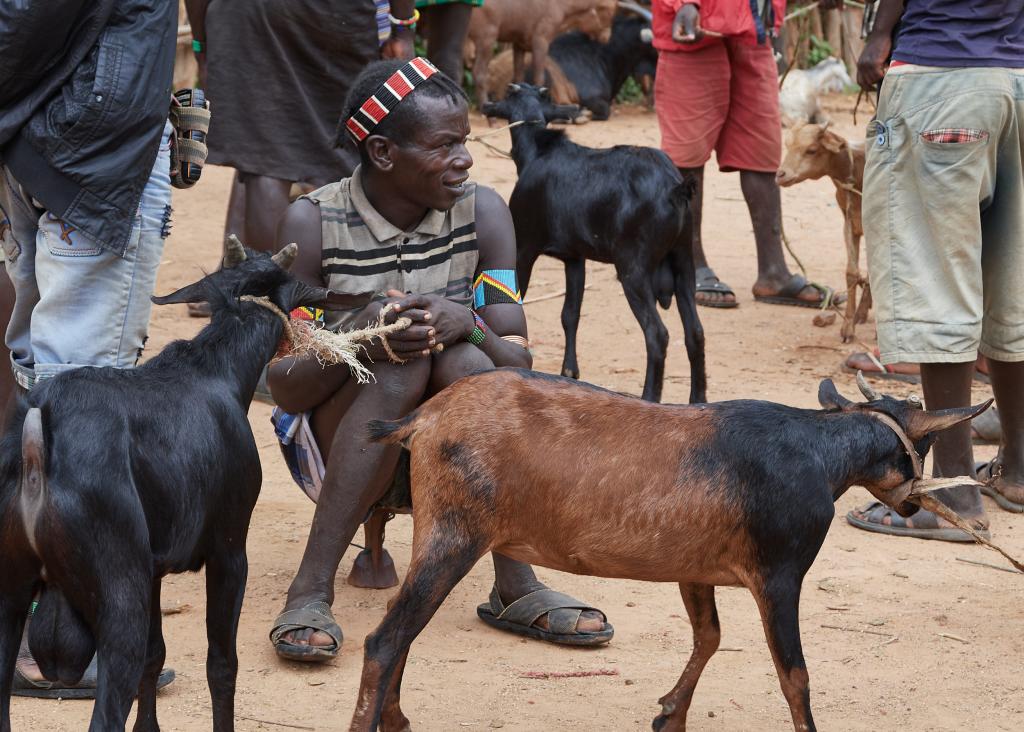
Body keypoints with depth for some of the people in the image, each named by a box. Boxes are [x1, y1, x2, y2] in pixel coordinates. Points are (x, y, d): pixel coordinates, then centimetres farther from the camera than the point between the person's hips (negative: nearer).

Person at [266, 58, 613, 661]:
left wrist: (468, 325, -31)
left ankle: (516, 587, -27)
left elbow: (519, 367, -9)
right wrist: (353, 337, -34)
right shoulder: (314, 223, -14)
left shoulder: (482, 212, -7)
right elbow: (285, 391, -15)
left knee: (462, 361, -28)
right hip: (338, 441, -2)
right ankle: (312, 591, -33)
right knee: (401, 366, -31)